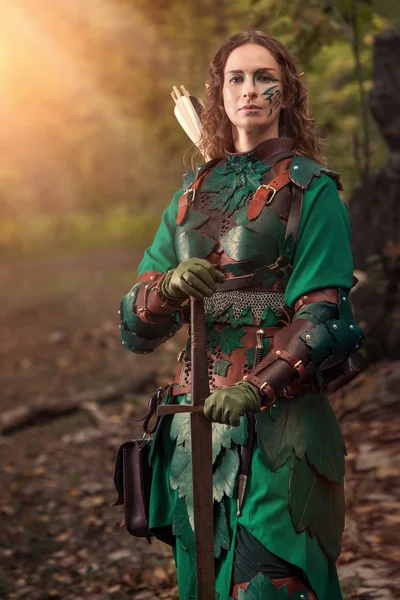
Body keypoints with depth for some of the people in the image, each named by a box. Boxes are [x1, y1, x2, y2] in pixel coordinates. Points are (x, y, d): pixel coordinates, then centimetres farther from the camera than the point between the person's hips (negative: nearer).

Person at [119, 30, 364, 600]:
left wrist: (259, 388, -24)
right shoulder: (194, 194, 14)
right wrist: (170, 286, -14)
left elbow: (324, 313, -9)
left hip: (278, 415, -5)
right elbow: (135, 328, 9)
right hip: (196, 413, 5)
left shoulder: (311, 189, 0)